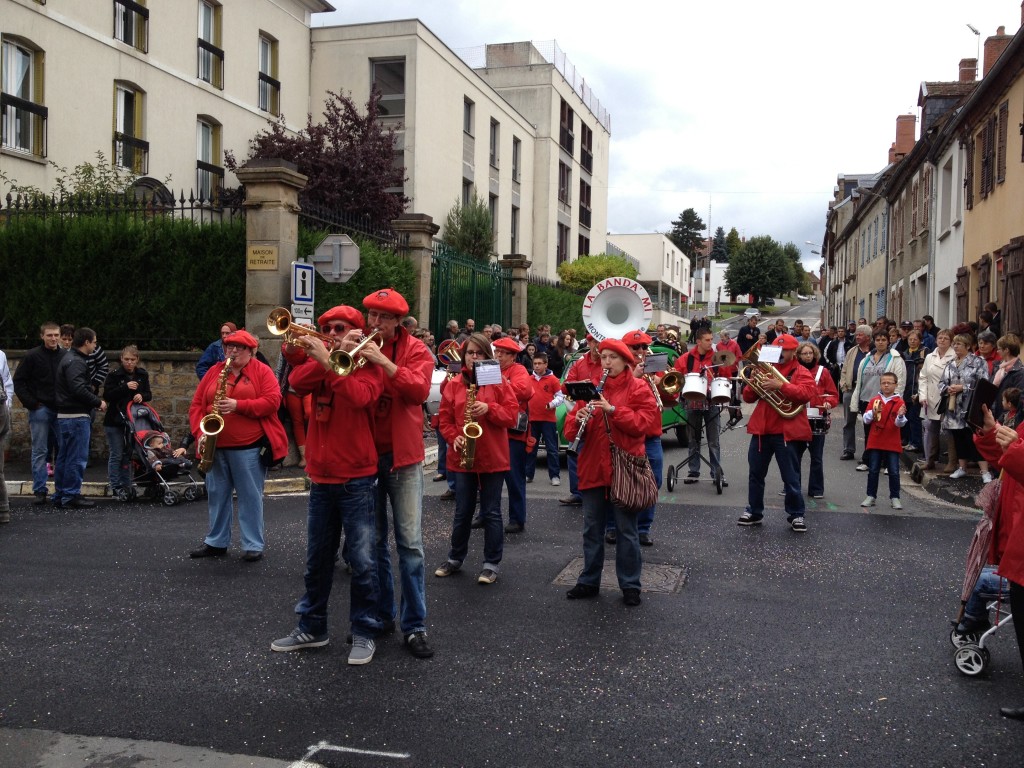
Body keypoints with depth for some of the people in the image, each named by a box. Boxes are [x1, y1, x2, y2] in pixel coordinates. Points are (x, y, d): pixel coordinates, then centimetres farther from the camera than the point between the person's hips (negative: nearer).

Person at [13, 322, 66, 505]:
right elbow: (19, 381, -1)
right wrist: (32, 403, -8)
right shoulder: (32, 356, -2)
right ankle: (39, 490, 6)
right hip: (40, 410, -3)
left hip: (62, 411, 3)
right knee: (40, 451, 1)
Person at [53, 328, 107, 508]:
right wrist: (98, 402, -13)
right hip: (76, 416, -10)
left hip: (66, 415, 10)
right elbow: (79, 389, -25)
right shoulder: (76, 362, -15)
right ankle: (71, 496, 0)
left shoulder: (69, 358, 17)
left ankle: (60, 496, 21)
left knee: (64, 457, 14)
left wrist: (95, 400, 9)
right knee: (77, 458, -4)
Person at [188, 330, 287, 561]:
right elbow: (197, 405, 8)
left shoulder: (262, 371, 0)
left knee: (250, 496, 0)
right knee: (217, 495, 12)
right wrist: (200, 433, -7)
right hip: (215, 446, 5)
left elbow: (272, 401, -13)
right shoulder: (213, 371, 11)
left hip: (249, 447, -4)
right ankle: (216, 542, 24)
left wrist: (238, 405, -20)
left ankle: (253, 545, 7)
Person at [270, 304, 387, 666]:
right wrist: (325, 357, -16)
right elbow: (297, 383, -11)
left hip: (357, 479, -5)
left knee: (362, 560, -3)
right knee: (317, 559, 14)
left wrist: (329, 361, -25)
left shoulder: (368, 365, -3)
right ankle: (312, 627, 27)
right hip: (321, 477, 5)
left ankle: (365, 632, 10)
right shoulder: (319, 363, 10)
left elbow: (360, 396, -24)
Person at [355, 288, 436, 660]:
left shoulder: (415, 350, -1)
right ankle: (379, 614, 26)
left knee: (410, 542, -4)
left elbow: (420, 390, -18)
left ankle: (414, 626, 5)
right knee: (372, 541, 11)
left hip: (402, 455, -2)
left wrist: (383, 362, -25)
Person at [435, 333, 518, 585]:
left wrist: (489, 409, -20)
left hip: (493, 458, -2)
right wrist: (454, 438, -12)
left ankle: (492, 564, 13)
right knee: (462, 512, 11)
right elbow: (445, 418, 4)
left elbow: (512, 414, -6)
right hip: (462, 458, 2)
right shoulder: (454, 384, 5)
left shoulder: (499, 382, 0)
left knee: (491, 512, 4)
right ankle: (455, 559, 25)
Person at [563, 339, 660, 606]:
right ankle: (589, 582, 23)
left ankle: (630, 586, 15)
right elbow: (571, 426, 7)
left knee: (626, 530, 4)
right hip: (593, 468, 4)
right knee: (592, 529, 11)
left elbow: (644, 423, -14)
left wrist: (612, 409, -22)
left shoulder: (638, 388, -1)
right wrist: (579, 419, -16)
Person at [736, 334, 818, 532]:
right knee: (756, 473, 10)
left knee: (790, 477, 1)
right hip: (761, 429, 5)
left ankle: (796, 515, 11)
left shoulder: (801, 372, 0)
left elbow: (806, 394, -20)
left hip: (786, 432, -5)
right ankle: (754, 511, 21)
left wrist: (780, 385, -26)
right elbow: (748, 398, 11)